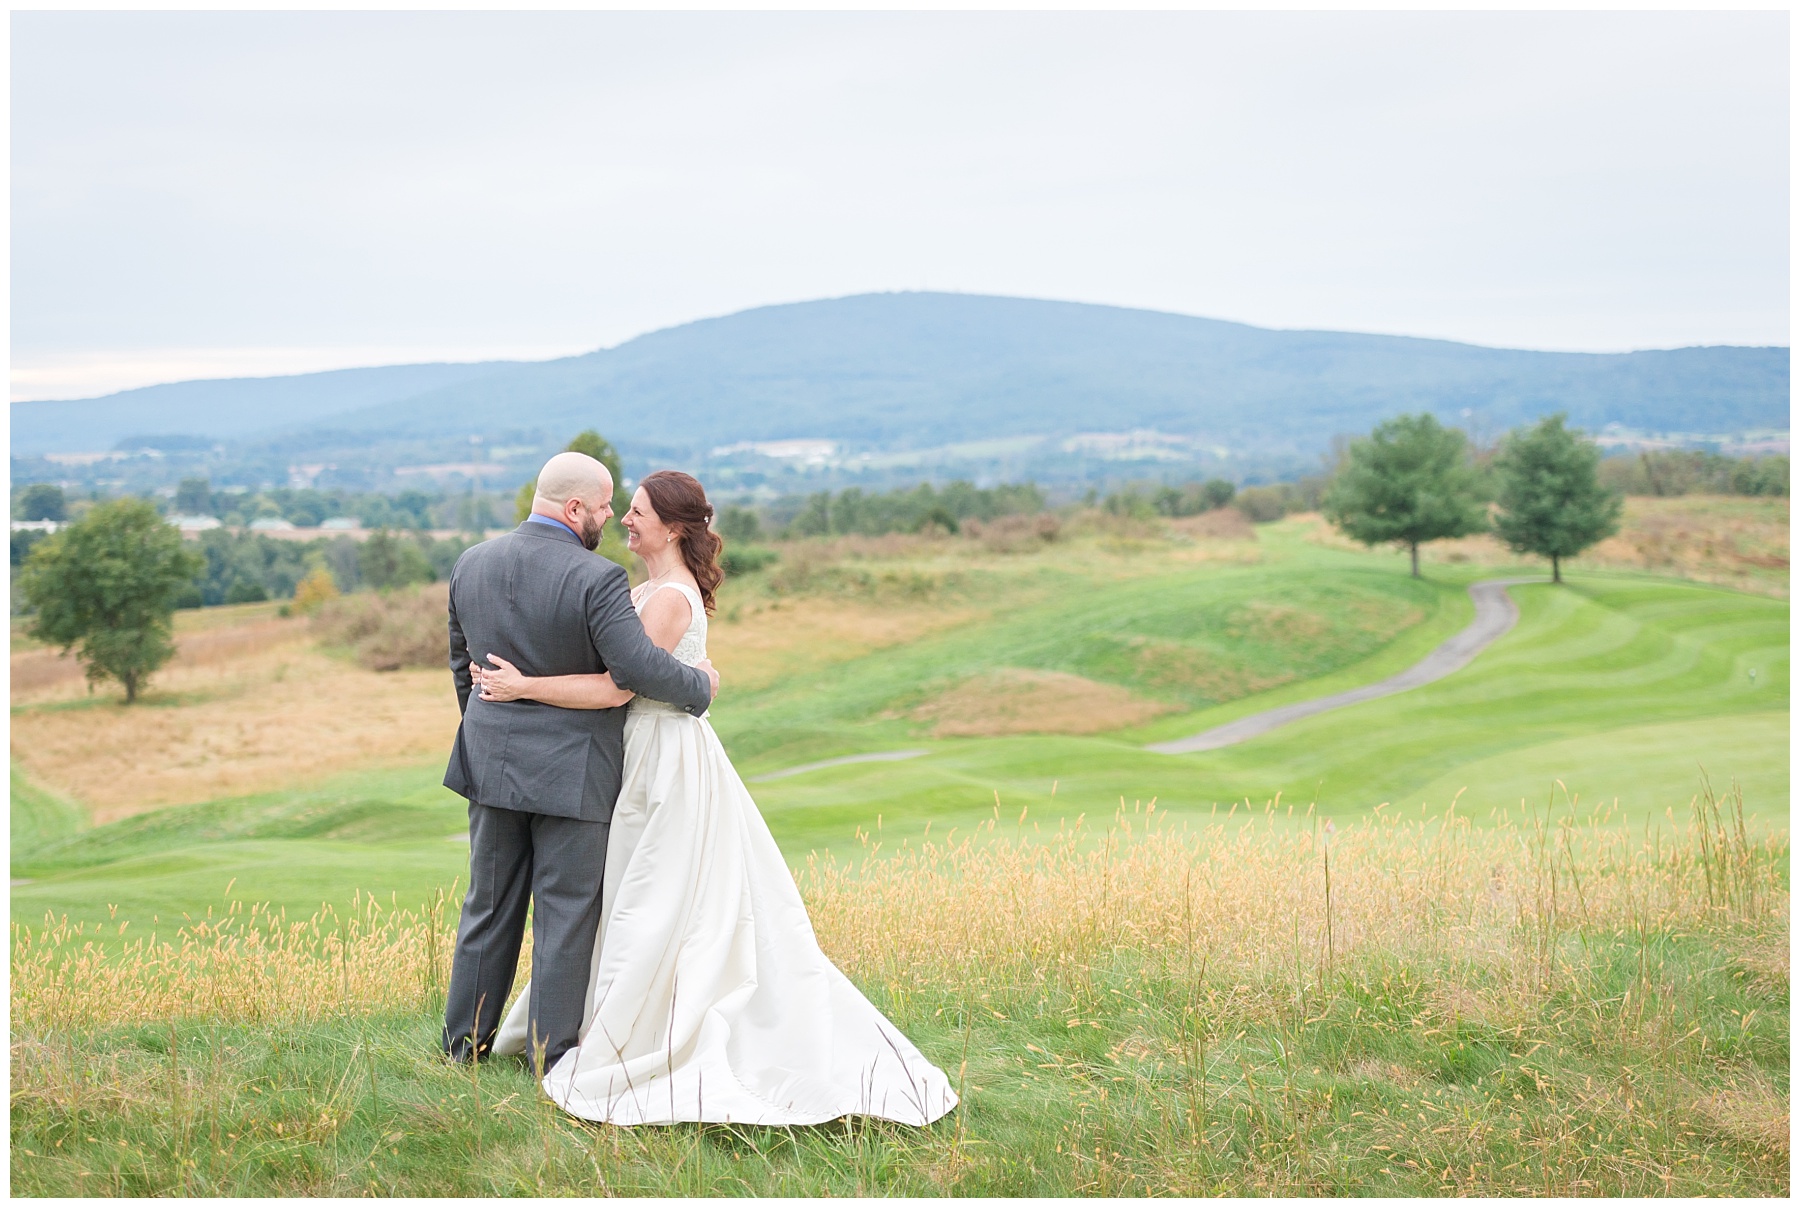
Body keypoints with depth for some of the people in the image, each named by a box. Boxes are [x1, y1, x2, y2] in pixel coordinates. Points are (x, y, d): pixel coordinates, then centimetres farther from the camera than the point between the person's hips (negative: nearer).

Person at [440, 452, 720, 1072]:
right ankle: (554, 1054, 12)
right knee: (566, 915, 5)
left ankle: (465, 1042, 26)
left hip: (492, 763, 6)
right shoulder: (596, 580, -20)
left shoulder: (471, 563, 2)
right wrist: (699, 683, -8)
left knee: (489, 906, 17)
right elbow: (638, 666, -26)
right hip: (571, 772, -6)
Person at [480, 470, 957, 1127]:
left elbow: (618, 687, -23)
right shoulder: (652, 588, 13)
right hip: (648, 761, 10)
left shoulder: (670, 597, -17)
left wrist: (525, 686, -20)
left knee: (654, 913, -2)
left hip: (670, 766, -10)